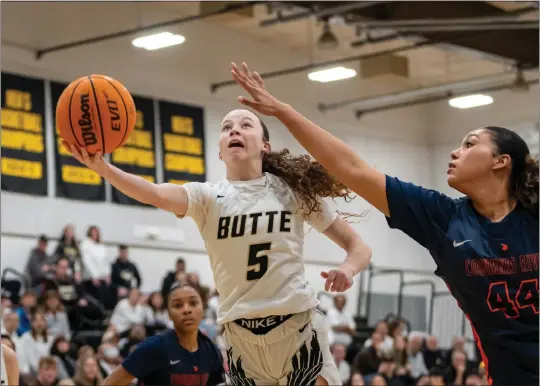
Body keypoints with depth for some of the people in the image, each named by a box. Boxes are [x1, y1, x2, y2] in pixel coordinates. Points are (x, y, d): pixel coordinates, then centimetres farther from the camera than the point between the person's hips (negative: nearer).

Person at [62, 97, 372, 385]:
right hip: (242, 334, 1)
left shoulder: (295, 191, 1)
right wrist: (102, 167, -39)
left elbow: (359, 247, 5)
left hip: (299, 326, -1)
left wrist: (347, 269, -19)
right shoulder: (208, 197, 0)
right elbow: (157, 195, -21)